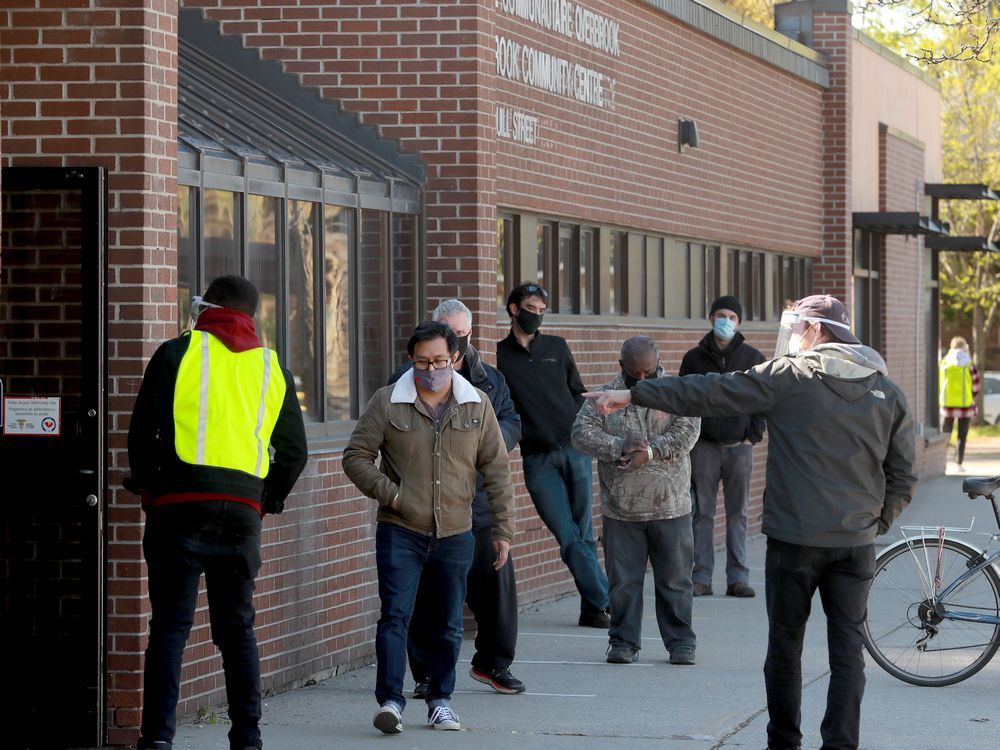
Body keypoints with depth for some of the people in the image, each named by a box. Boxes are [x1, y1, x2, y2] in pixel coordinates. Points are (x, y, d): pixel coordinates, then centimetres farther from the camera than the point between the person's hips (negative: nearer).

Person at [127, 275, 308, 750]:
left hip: (180, 507, -3)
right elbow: (294, 451, 15)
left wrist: (149, 490, 10)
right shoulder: (272, 367, 14)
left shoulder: (178, 353, 2)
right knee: (237, 628, 13)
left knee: (170, 626, -2)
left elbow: (142, 431, -2)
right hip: (243, 513, 3)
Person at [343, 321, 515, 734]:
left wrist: (503, 529, 5)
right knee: (395, 616, -10)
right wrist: (388, 493, -10)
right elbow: (356, 456, 2)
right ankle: (390, 700, -9)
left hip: (455, 534, 2)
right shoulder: (387, 402, -2)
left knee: (449, 623, 10)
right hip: (400, 533, -2)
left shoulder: (477, 405, 4)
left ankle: (441, 701, 21)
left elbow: (496, 470, 7)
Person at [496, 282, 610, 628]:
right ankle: (603, 602, -4)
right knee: (569, 537, -6)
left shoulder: (557, 347, 13)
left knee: (583, 534, 3)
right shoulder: (499, 355, 6)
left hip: (574, 449, 2)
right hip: (537, 458, -2)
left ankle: (592, 608, 8)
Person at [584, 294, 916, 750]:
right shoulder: (888, 392, 8)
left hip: (795, 540, -3)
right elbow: (902, 477, 8)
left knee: (785, 646, 10)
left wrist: (633, 395, -2)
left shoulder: (789, 377, -4)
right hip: (856, 543, 3)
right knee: (847, 651, 3)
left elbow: (709, 393, -6)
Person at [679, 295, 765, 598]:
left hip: (739, 447, 0)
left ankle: (738, 578, 6)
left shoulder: (753, 358, 5)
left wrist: (753, 436, -1)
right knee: (702, 513, 0)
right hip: (704, 446, 0)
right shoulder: (694, 358, 5)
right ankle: (701, 577, 2)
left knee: (738, 514, 3)